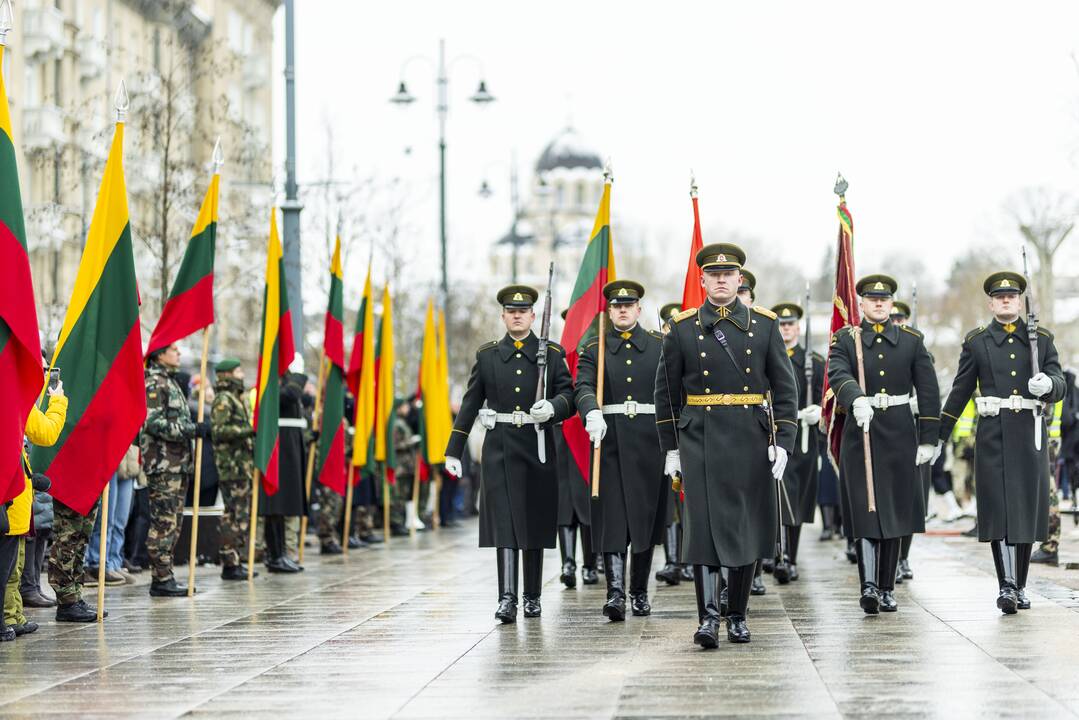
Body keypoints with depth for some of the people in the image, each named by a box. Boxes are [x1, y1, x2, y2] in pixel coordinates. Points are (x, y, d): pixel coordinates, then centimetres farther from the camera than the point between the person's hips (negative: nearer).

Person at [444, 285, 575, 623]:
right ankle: (507, 598, -14)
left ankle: (533, 597, 17)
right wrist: (453, 451, 7)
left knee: (535, 523, 7)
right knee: (504, 523, -9)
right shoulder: (487, 355, 8)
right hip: (499, 450, 0)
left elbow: (569, 396, 1)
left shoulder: (552, 354, 6)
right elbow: (470, 405, 9)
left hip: (538, 450, 0)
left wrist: (553, 407, -22)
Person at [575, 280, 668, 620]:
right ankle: (615, 592, -12)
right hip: (610, 441, -1)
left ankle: (640, 592, 18)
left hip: (650, 441, 1)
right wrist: (592, 413, -29)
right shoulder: (594, 349, 8)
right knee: (611, 516, -8)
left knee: (646, 516, 6)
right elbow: (583, 387, -7)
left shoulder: (659, 345, 9)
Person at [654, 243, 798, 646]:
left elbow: (784, 388, 5)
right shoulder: (682, 328, 4)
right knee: (704, 526, -9)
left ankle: (737, 617, 17)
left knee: (747, 529, 6)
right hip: (700, 442, -1)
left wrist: (783, 443, -4)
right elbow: (666, 391, 9)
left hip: (751, 442, 1)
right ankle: (708, 617, -9)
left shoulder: (765, 325, 5)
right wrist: (671, 448, 6)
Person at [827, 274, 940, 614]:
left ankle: (887, 589, 14)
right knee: (864, 512, -10)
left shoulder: (911, 340, 7)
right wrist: (857, 399, -39)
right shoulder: (845, 339, 2)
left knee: (894, 513, 6)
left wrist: (928, 439, 1)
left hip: (899, 435, 2)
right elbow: (839, 375, -18)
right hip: (860, 433, -2)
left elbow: (928, 391, 6)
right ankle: (868, 586, -15)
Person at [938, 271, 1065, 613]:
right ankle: (1006, 585, -14)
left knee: (1026, 508, 5)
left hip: (1030, 433, 2)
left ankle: (1020, 585, 16)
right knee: (999, 508, -9)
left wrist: (1048, 384, -21)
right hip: (993, 434, -2)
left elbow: (1060, 385, 4)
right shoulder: (976, 341, 8)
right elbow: (960, 392, 11)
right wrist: (938, 436, 10)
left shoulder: (1041, 338, 11)